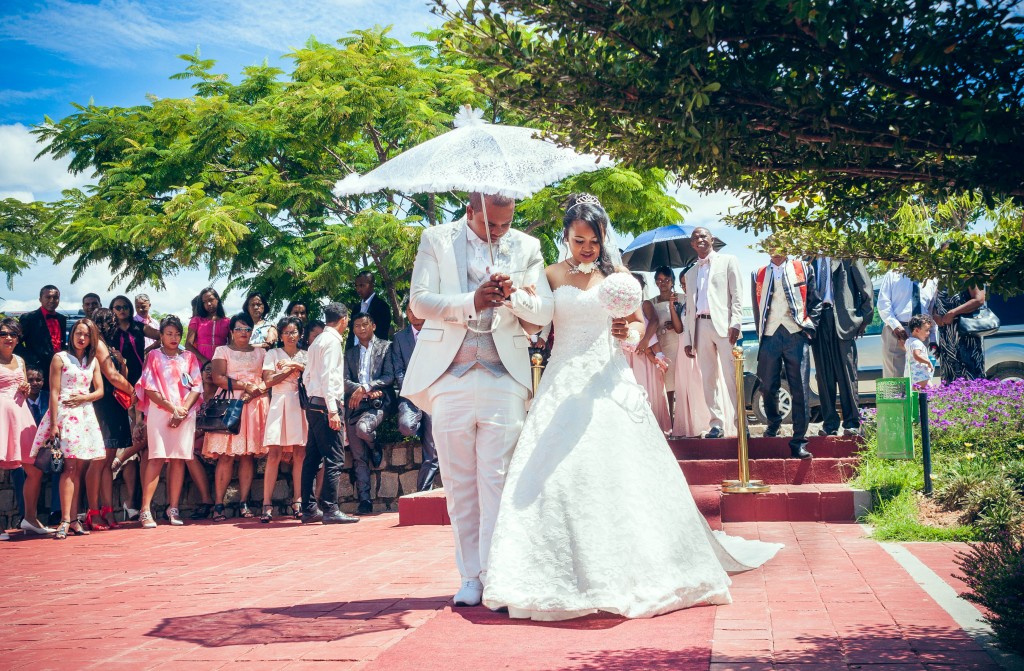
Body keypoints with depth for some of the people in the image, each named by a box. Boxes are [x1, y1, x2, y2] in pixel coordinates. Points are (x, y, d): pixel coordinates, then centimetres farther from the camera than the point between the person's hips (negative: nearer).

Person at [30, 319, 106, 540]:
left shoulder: (93, 361, 15)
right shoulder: (60, 358, 0)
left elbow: (100, 390, 14)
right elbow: (54, 392, -5)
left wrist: (84, 397, -7)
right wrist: (54, 424, -12)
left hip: (85, 414, 5)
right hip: (65, 414, -5)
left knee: (78, 468, 3)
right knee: (70, 466, -13)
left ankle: (73, 519, 5)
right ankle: (65, 520, -14)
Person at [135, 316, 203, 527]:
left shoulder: (189, 357, 15)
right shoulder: (154, 356, 9)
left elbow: (197, 387, 6)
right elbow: (149, 388, -1)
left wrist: (184, 410, -9)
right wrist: (172, 408, -9)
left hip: (185, 413, 3)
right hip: (159, 412, -2)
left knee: (179, 459, 0)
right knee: (157, 458, -11)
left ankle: (173, 509, 5)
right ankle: (145, 510, -13)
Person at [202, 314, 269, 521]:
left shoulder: (260, 352, 19)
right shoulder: (222, 351, 11)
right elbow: (218, 378, -4)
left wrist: (255, 391, -10)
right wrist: (245, 385, -9)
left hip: (253, 405, 2)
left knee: (248, 455, -3)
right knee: (226, 455, -10)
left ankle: (243, 504, -1)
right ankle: (219, 505, -9)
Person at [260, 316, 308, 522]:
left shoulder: (306, 356, 18)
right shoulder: (273, 354, 13)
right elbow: (268, 380, 0)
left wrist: (296, 366, -5)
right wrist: (293, 369, -1)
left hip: (300, 405, 2)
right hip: (279, 404, -2)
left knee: (300, 454, -4)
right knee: (274, 454, -10)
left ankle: (297, 502, 0)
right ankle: (267, 504, -12)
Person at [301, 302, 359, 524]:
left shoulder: (317, 342, 18)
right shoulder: (332, 340, -9)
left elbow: (306, 376, 20)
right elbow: (328, 376, -17)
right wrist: (332, 410, -20)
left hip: (314, 405, 10)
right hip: (325, 406, -10)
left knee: (312, 458, 9)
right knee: (335, 459, -10)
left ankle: (309, 509, 13)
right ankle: (330, 510, -12)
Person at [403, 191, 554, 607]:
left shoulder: (527, 247, 10)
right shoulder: (436, 240, 7)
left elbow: (545, 311, 3)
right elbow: (420, 300, -3)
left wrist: (514, 296, -17)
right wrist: (470, 302, -19)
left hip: (505, 378, 0)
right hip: (449, 379, 0)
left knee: (497, 480, -4)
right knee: (459, 483, 5)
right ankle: (470, 576, 15)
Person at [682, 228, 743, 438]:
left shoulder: (728, 261, 9)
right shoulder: (691, 273, 21)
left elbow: (736, 295, 0)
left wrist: (735, 323, -12)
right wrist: (687, 338, 11)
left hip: (722, 324, -4)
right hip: (700, 327, 5)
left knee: (731, 377, -8)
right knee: (708, 378, 3)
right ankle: (717, 424, 6)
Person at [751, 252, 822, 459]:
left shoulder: (804, 269, 11)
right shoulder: (758, 275, 16)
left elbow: (815, 302, 9)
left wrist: (809, 326, -2)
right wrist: (761, 333, 10)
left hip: (796, 334, -2)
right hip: (770, 335, 2)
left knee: (800, 389, -6)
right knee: (768, 387, 2)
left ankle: (799, 442, -2)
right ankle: (774, 422, 31)